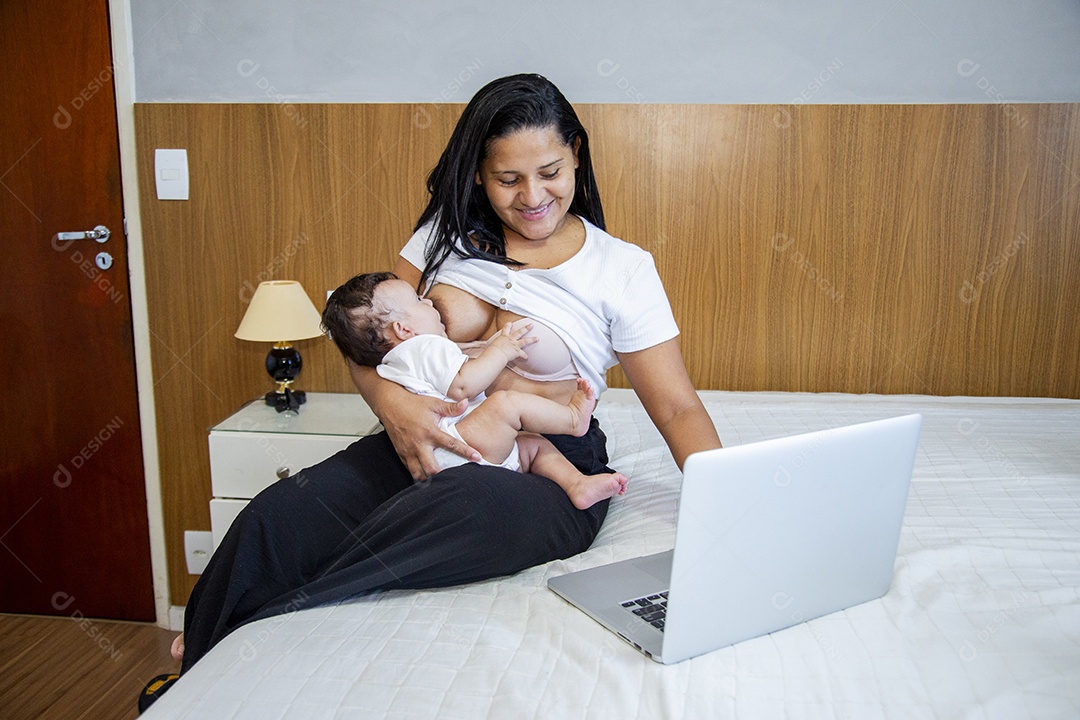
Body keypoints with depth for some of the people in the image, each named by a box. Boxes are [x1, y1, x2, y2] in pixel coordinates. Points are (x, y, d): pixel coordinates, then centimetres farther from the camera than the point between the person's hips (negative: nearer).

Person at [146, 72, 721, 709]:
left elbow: (678, 408, -4)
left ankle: (242, 635, -21)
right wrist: (392, 402, -17)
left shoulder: (623, 269, -1)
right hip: (425, 441, 3)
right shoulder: (451, 231, 7)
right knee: (276, 519, -23)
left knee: (446, 511, -37)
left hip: (547, 468, -3)